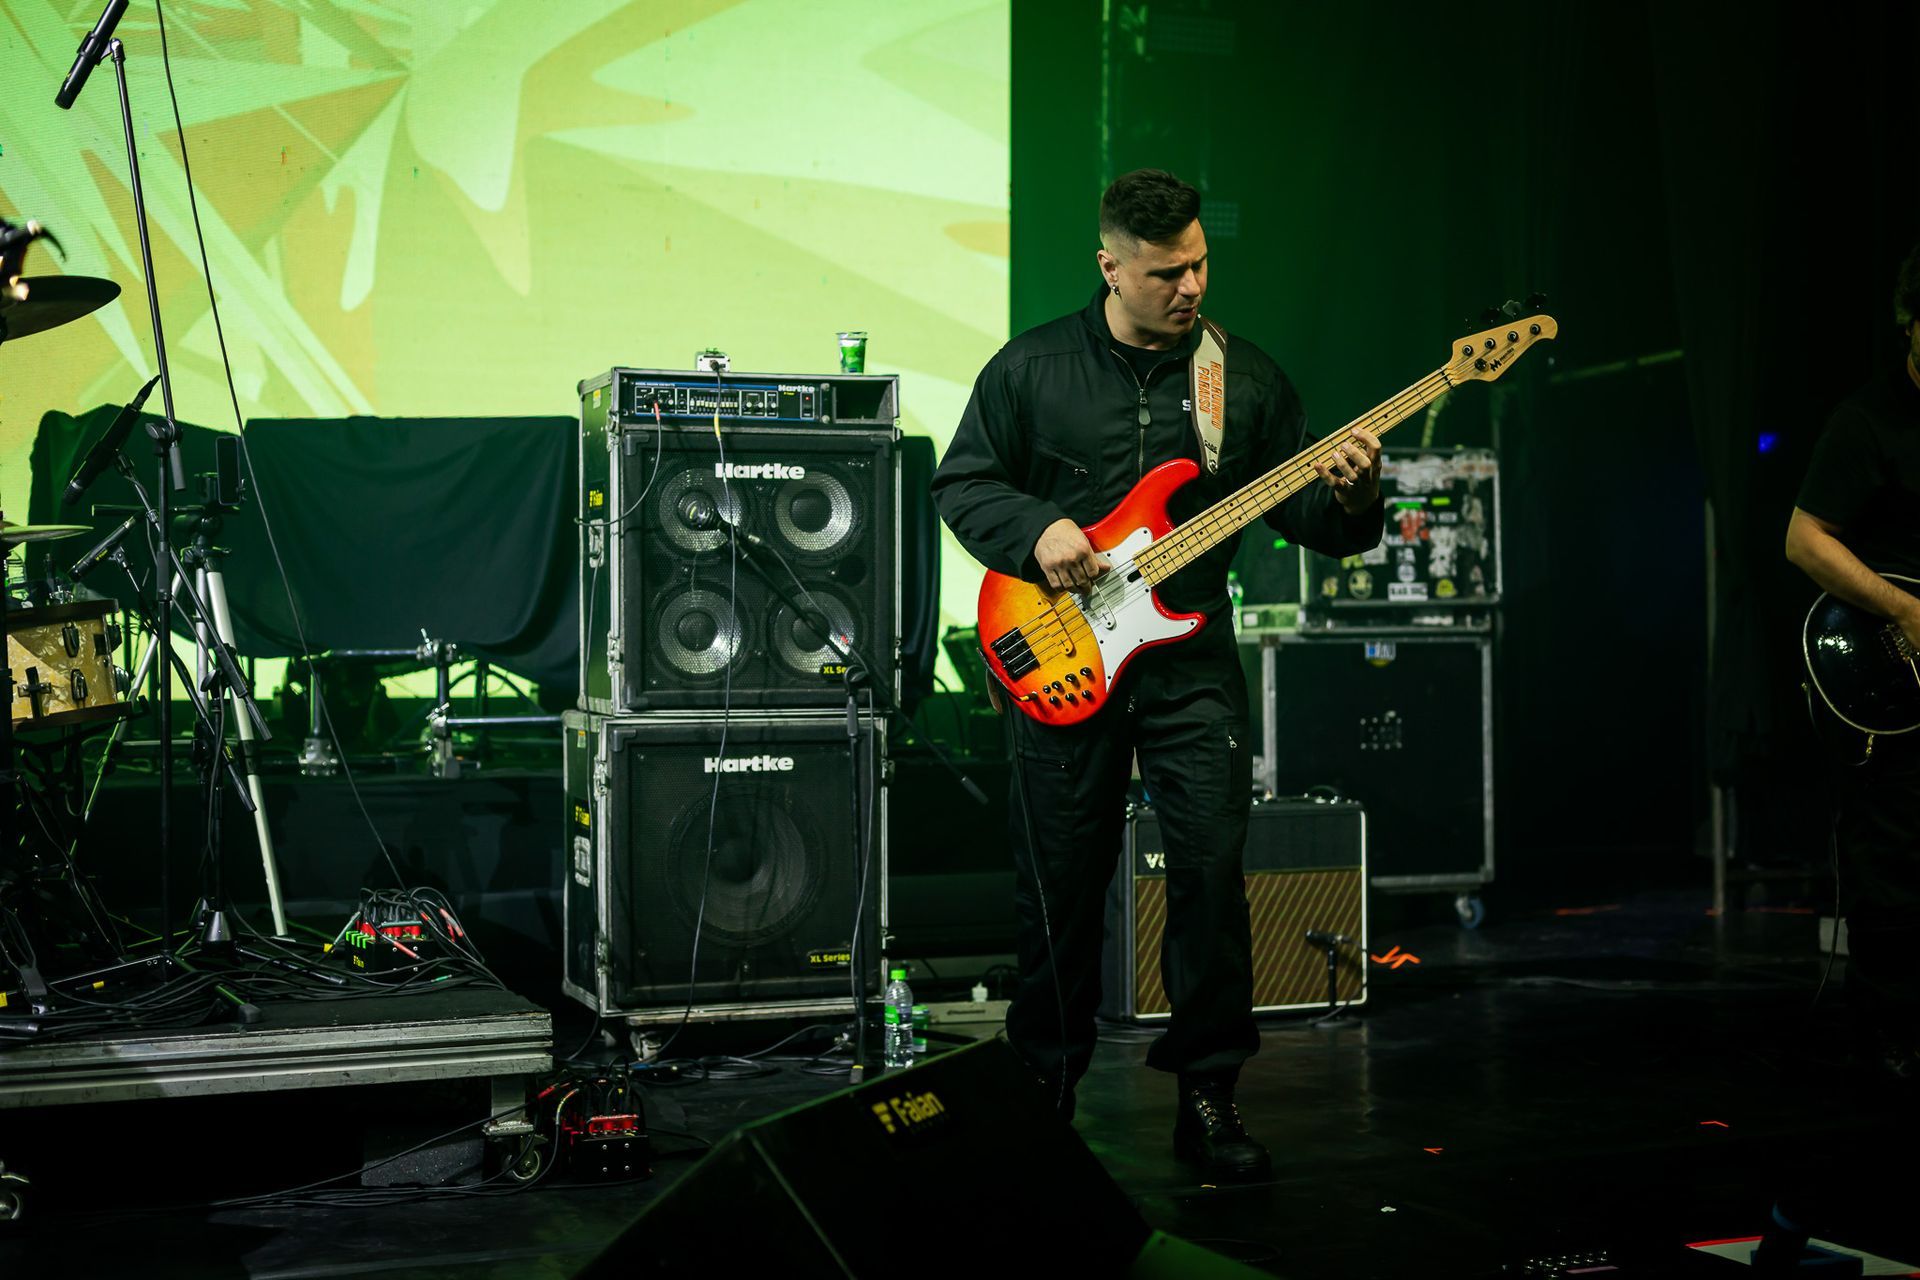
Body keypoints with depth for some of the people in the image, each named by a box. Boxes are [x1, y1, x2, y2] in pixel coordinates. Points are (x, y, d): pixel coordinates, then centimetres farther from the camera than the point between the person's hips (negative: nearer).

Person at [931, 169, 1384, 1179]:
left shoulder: (1246, 378, 6)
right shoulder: (1033, 367, 1)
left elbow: (1302, 512, 8)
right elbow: (960, 482, 6)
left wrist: (1347, 497, -14)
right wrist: (1035, 533, -11)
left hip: (1191, 660, 1)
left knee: (1213, 865, -8)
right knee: (1061, 882, 6)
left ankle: (1208, 1093, 6)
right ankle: (1047, 1085, 23)